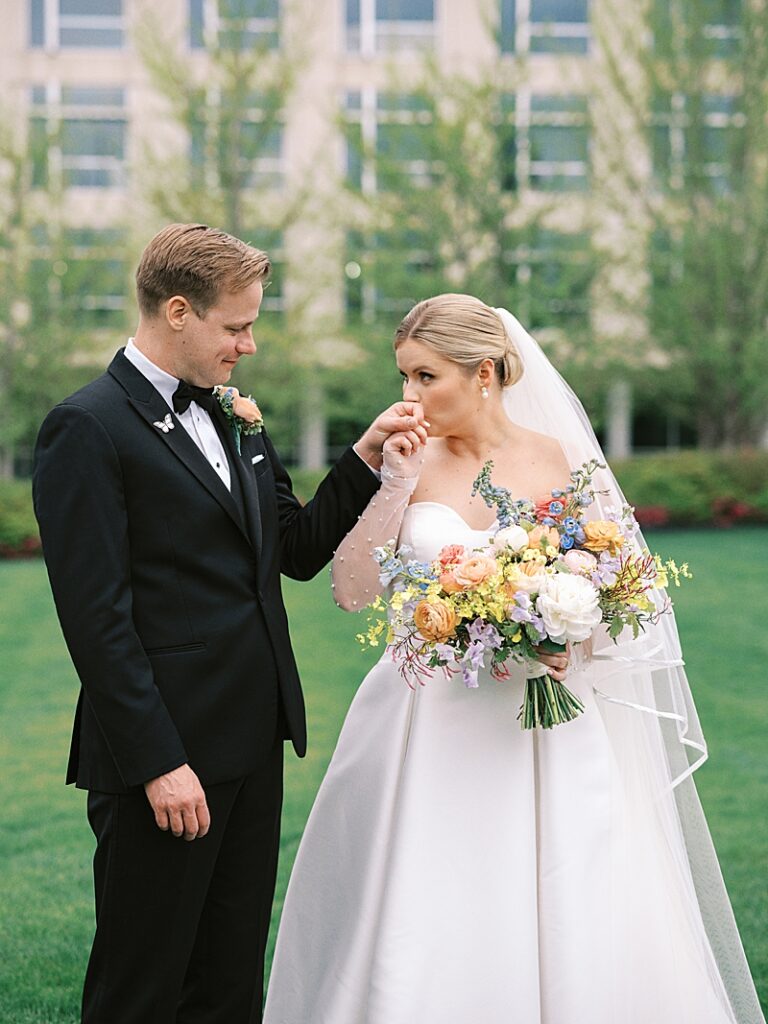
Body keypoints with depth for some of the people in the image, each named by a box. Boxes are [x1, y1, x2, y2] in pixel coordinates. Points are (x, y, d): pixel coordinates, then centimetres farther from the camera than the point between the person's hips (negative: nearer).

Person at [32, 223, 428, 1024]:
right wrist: (158, 763, -19)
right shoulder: (88, 429, -12)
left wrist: (366, 454, 5)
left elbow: (299, 551, 17)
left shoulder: (233, 421, 13)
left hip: (253, 746, 8)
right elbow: (96, 617, -17)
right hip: (164, 759, -8)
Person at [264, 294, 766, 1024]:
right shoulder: (411, 465, 0)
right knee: (420, 944, 1)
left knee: (563, 935, 1)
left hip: (544, 736, 0)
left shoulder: (563, 463, -2)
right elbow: (352, 589, -5)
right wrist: (392, 482, -11)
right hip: (431, 732, 1)